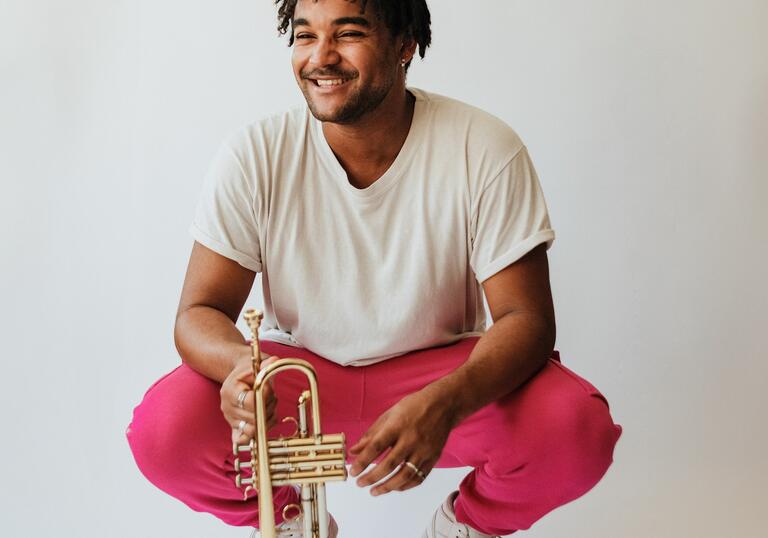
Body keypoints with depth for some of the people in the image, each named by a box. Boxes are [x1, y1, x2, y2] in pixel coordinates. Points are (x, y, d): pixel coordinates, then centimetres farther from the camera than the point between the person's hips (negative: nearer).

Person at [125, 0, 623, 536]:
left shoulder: (484, 151, -15)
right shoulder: (254, 156, -12)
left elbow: (526, 318, -17)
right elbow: (200, 311, -11)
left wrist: (445, 403, -38)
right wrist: (240, 363, -36)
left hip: (440, 369, 0)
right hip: (297, 376, 1)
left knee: (578, 430, -28)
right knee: (162, 428, -26)